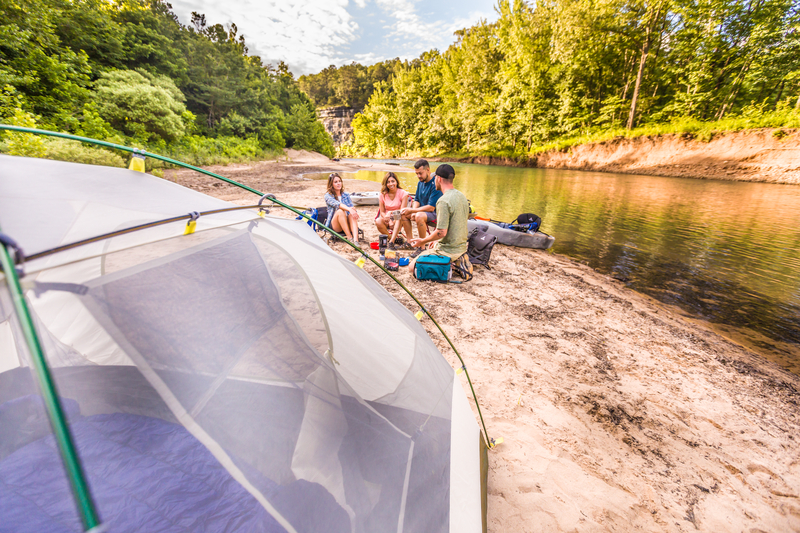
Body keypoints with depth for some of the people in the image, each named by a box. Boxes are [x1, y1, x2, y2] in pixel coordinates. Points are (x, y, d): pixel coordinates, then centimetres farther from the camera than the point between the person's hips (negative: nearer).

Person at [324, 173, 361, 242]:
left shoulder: (346, 195, 16)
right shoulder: (328, 196, 1)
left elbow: (352, 207, 3)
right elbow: (337, 204, -20)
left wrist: (354, 210, -23)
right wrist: (349, 209, -39)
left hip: (347, 224, 3)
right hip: (334, 226, -3)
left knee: (352, 215, -30)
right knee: (340, 211, -33)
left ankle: (355, 240, -50)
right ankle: (350, 238, -39)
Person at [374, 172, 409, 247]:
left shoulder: (403, 193, -5)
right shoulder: (382, 195, 3)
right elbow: (382, 212, 3)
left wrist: (390, 213, -25)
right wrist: (389, 221, -15)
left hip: (398, 220, -2)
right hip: (387, 219, 2)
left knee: (399, 218, -38)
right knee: (378, 221, -31)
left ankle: (391, 241, -45)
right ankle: (393, 238, -17)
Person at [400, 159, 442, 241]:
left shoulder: (435, 185, -20)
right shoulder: (420, 183, 7)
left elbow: (431, 208, -24)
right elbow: (416, 200, 13)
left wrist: (412, 210, -21)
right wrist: (413, 212, -10)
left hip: (435, 214, -9)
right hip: (422, 211, 9)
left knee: (419, 216, -36)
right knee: (403, 213, -4)